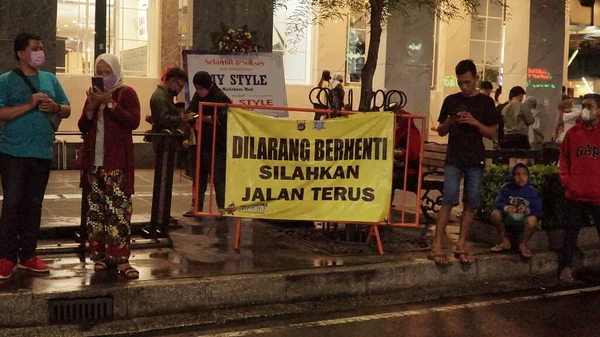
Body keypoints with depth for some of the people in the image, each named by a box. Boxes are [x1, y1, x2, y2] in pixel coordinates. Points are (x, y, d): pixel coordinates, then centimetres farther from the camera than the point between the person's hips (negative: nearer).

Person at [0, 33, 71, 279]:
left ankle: (27, 255, 18)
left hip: (43, 154, 5)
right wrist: (29, 105, -20)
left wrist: (55, 107, -8)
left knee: (34, 205, 10)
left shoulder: (50, 79, 13)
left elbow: (67, 110, 14)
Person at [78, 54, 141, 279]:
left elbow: (134, 122, -13)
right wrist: (92, 106, -5)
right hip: (94, 161, 6)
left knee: (118, 209, -10)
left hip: (117, 162, -6)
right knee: (96, 209, 6)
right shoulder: (94, 94, 16)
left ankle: (121, 259, -11)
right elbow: (83, 127, 12)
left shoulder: (126, 93, 0)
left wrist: (109, 103, -16)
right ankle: (100, 254, 13)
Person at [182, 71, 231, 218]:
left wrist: (203, 117, -23)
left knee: (218, 179, -2)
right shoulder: (197, 97, 11)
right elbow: (190, 114, 17)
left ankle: (222, 208, 5)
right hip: (198, 144, 7)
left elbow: (221, 120, -18)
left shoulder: (220, 98, -10)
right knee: (198, 177, 14)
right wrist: (187, 117, -6)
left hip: (216, 146, -7)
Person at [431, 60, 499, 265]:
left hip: (475, 160, 1)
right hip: (454, 158, 0)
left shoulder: (486, 102, 5)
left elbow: (492, 133, 2)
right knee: (449, 200, -11)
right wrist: (449, 121, -9)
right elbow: (441, 132, 12)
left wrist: (474, 122, -13)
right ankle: (437, 246, -13)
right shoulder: (451, 100, 8)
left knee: (470, 203, 2)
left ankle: (461, 245, 11)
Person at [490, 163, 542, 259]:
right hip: (507, 221, 1)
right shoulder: (506, 188, -2)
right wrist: (506, 208, -37)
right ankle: (505, 241, -5)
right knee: (495, 213, -27)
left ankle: (523, 243, -4)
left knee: (532, 219, -34)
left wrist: (527, 210, -37)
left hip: (523, 224, -1)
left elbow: (537, 210, -14)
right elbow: (498, 203, -14)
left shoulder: (531, 191, -4)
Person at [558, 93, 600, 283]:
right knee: (572, 231, 10)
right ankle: (566, 267, 19)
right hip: (576, 194, 2)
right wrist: (566, 181, 2)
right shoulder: (572, 133, 5)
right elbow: (564, 159, 12)